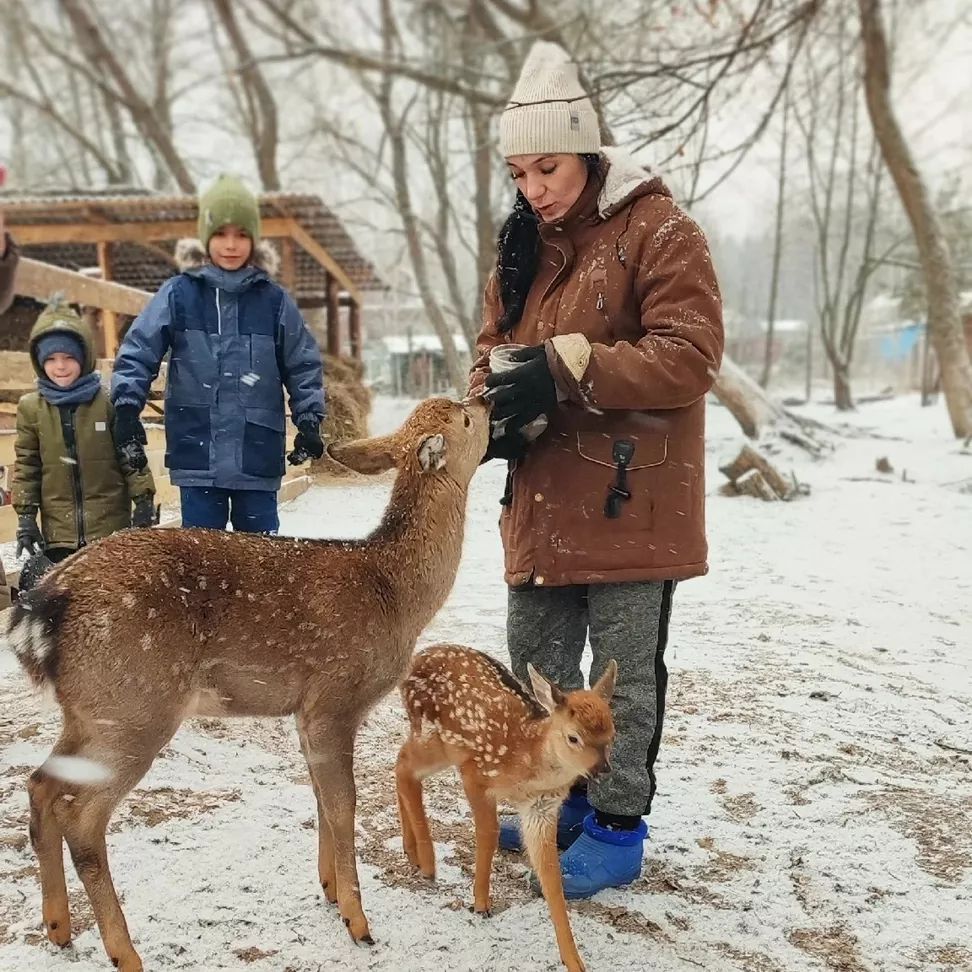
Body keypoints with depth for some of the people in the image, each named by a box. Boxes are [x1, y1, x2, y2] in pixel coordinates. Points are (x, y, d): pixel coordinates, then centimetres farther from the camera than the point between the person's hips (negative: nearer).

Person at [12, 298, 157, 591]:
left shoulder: (108, 402, -6)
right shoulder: (31, 407, 1)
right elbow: (26, 465, 7)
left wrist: (144, 501, -2)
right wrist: (25, 516, 3)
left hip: (111, 526, -2)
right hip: (58, 530, 2)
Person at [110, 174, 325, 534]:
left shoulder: (274, 300, 3)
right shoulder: (178, 294, 1)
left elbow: (303, 365, 9)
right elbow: (137, 352, 1)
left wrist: (310, 421, 3)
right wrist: (127, 408, -9)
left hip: (258, 455, 1)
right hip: (196, 451, 0)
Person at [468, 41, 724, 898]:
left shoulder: (658, 230, -11)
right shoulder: (523, 243, 11)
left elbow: (691, 355, -18)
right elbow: (496, 345, 16)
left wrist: (567, 367, -27)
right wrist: (496, 409, -7)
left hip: (630, 497, -7)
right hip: (544, 496, 7)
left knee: (625, 668, 4)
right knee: (536, 660, 15)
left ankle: (619, 825, 19)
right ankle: (566, 797, 33)